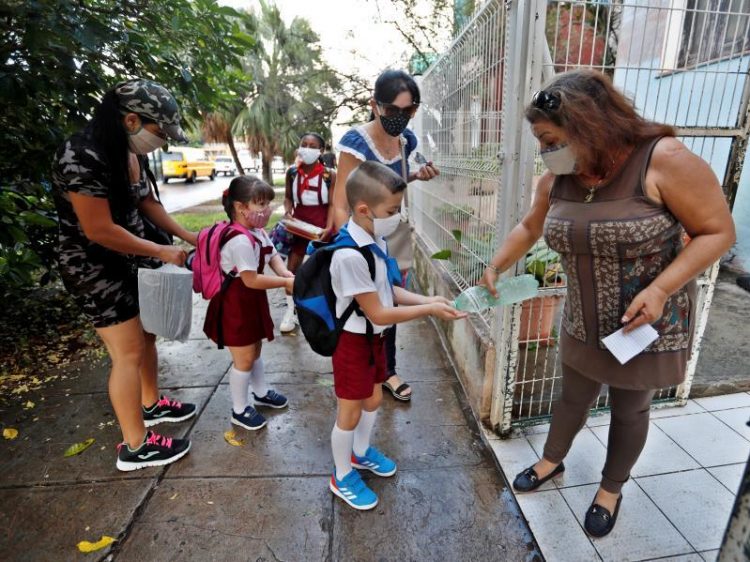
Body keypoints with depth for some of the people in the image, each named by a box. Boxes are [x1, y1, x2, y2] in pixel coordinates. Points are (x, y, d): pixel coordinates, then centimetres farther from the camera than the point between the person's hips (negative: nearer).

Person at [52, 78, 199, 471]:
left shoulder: (130, 151, 1)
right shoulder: (82, 157, -26)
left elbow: (146, 201, 12)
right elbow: (100, 231, -25)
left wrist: (186, 236, 6)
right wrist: (161, 252, -17)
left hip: (130, 261, 9)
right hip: (95, 268, -9)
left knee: (146, 335, 18)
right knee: (128, 353, -3)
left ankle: (151, 403, 40)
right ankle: (136, 446, 13)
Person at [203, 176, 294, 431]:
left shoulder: (259, 232, 3)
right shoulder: (240, 241, -29)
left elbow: (273, 256, 4)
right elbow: (251, 280, -29)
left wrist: (287, 274, -16)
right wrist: (286, 283, -23)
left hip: (252, 302, 10)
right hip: (235, 305, -10)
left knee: (255, 350, 25)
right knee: (244, 358, 5)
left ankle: (260, 393, 46)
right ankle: (239, 410, 25)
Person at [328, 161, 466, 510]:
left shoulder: (375, 239, -2)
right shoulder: (350, 255, -31)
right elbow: (378, 314, -26)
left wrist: (425, 299, -5)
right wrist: (428, 310, -21)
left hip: (373, 337, 9)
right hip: (354, 340, -9)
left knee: (374, 399, 25)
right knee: (350, 413, 11)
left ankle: (360, 453, 52)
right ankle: (342, 478, 36)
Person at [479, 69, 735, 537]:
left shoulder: (664, 160, -23)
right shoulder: (558, 179, -7)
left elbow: (718, 232, -17)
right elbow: (530, 227, 10)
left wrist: (660, 289, -27)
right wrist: (496, 267, 4)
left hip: (648, 322, -4)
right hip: (584, 321, 4)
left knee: (630, 410, 16)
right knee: (574, 397, 20)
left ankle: (611, 490, 41)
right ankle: (552, 462, 46)